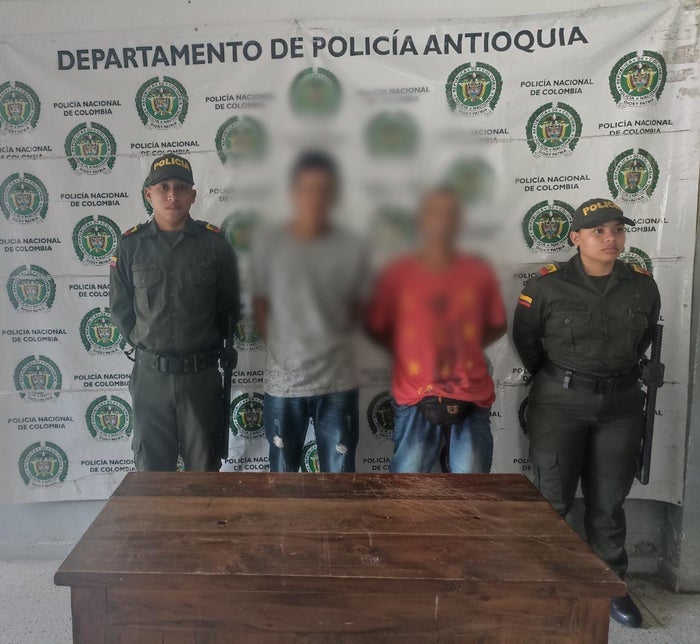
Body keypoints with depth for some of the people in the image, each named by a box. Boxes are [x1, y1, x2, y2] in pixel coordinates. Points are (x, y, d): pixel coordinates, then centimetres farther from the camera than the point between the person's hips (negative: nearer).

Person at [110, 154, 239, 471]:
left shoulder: (214, 243, -3)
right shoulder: (130, 245, -1)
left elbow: (228, 305, 5)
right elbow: (119, 306, 9)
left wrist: (209, 345, 5)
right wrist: (143, 343, 6)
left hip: (201, 373, -1)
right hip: (150, 374, 1)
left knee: (205, 468, 13)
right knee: (151, 468, 14)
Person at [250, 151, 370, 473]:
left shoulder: (352, 248, -5)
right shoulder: (266, 244, -6)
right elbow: (260, 307, 4)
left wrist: (327, 344, 5)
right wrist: (284, 349, 4)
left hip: (337, 382, 0)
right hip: (283, 382, 0)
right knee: (283, 475, 15)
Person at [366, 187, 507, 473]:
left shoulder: (479, 272, 4)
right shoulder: (397, 273, 0)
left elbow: (497, 325, 14)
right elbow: (376, 328, 8)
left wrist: (466, 348, 1)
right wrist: (408, 352, -3)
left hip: (471, 399, 1)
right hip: (415, 399, -1)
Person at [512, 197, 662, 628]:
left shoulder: (643, 285, -2)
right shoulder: (547, 285, -11)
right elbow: (525, 339, 2)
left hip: (621, 404, 3)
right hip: (560, 403, -2)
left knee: (608, 501, 13)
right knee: (554, 498, 6)